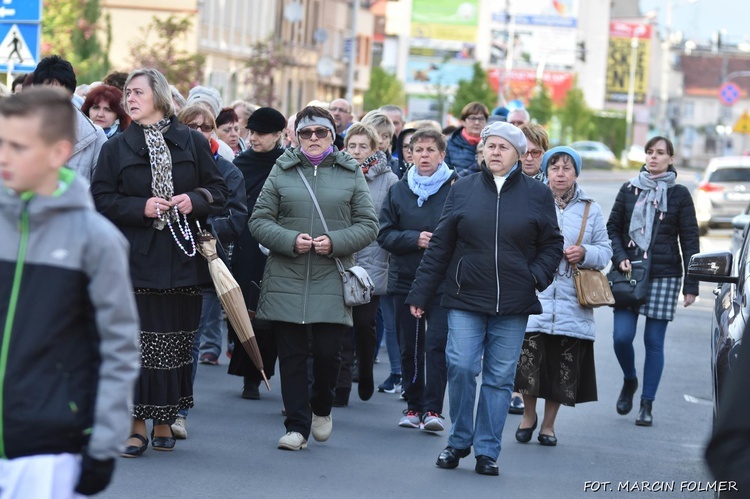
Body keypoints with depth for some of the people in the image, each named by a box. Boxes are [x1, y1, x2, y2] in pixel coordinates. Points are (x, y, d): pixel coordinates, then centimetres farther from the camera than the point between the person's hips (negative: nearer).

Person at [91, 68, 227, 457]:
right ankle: (137, 425, 1)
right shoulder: (117, 147, 6)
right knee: (137, 344, -5)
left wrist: (194, 200, -10)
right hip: (136, 260, -1)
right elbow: (101, 199, 1)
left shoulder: (193, 143, 6)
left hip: (182, 259, 1)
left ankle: (165, 421, 16)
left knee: (176, 343, 4)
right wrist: (140, 207, -13)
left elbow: (218, 190, 10)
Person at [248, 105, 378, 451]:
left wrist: (335, 242, -11)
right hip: (286, 280, 1)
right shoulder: (282, 171, 7)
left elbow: (368, 225, 5)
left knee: (327, 351, -3)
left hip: (332, 282, 0)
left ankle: (322, 407, 26)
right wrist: (290, 240, -13)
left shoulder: (351, 173, 7)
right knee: (291, 355, 2)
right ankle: (297, 426, 11)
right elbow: (259, 220, 4)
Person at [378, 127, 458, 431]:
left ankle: (433, 409, -6)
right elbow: (385, 234, 6)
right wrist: (415, 239, -10)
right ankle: (414, 405, 19)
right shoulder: (399, 191, 9)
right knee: (409, 347, 9)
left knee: (437, 344, -10)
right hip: (406, 279, 4)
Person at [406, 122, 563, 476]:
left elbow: (552, 244, 10)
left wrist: (536, 277, -7)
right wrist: (420, 293, 4)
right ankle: (459, 441, 10)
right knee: (461, 368, -9)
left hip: (513, 304, 0)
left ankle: (487, 450, 12)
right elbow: (440, 245, 6)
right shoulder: (463, 190, 5)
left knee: (500, 377, 3)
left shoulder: (537, 195, 4)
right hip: (466, 300, 0)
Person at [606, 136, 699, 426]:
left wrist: (691, 285, -2)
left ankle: (647, 405, 8)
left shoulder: (679, 194, 3)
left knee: (654, 341, -1)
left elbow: (690, 240, 3)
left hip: (664, 276, -1)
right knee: (622, 336, -8)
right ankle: (629, 381, 22)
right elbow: (613, 228, 12)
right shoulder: (629, 190, 8)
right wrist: (620, 258, -7)